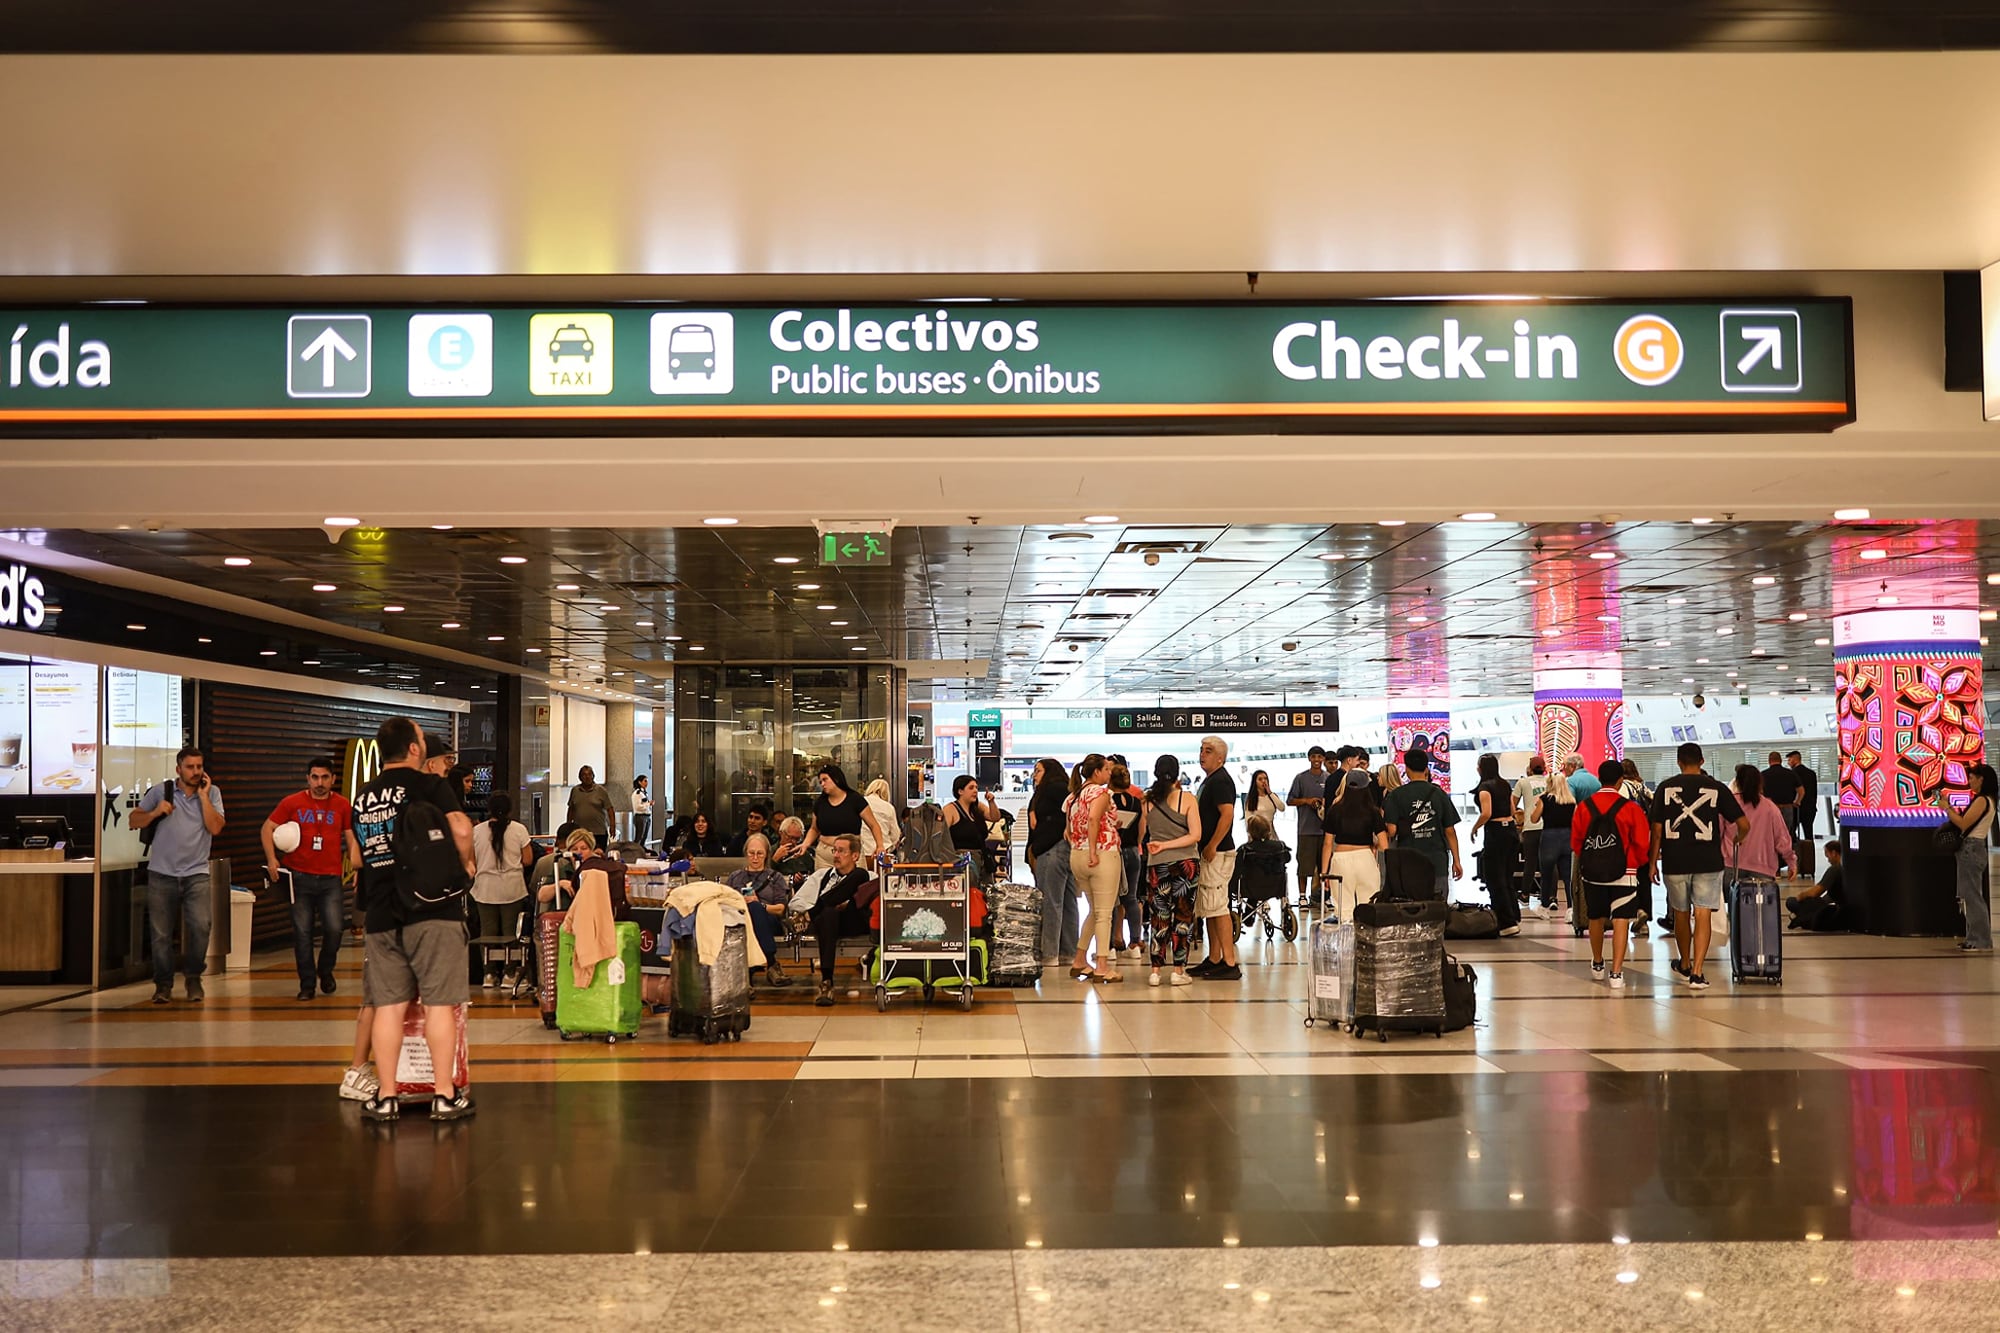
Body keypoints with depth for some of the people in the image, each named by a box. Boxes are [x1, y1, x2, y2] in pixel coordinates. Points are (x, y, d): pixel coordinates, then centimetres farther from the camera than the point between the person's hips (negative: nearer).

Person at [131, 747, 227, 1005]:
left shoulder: (212, 793, 7)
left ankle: (193, 977, 4)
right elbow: (134, 821, 8)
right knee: (161, 934, 3)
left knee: (200, 926, -17)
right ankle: (163, 984, 19)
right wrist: (156, 812, -10)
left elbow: (215, 828, -6)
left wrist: (203, 795, -7)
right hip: (162, 874, 0)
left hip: (196, 874, 0)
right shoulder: (161, 791, 5)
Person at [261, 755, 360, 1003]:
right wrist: (271, 859, -6)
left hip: (331, 878, 0)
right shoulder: (292, 803, 3)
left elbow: (351, 838, 8)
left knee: (335, 928, -10)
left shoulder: (342, 805, 5)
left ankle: (325, 970, 18)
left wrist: (356, 866, -4)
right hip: (299, 877, 0)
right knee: (302, 932, 3)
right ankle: (307, 984, 15)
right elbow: (267, 829, 6)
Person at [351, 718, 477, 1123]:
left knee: (388, 1005, 8)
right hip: (433, 909, -5)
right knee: (439, 1003, 0)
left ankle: (386, 1097, 11)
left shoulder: (363, 797, 13)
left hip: (381, 915, 5)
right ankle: (445, 1096, 2)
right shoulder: (430, 785, -5)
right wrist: (465, 864, -2)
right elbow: (461, 829, -19)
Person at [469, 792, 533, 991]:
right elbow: (528, 860, -3)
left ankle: (489, 974, 11)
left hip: (485, 890, 1)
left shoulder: (477, 831, -2)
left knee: (487, 931, 9)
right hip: (512, 889, -1)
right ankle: (510, 974, 6)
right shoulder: (519, 829, -6)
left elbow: (471, 862, 2)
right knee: (510, 931, 5)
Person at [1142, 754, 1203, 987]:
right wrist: (1167, 845, -8)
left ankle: (1155, 971, 7)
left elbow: (1143, 833, 9)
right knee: (1183, 917, 5)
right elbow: (1195, 835, -11)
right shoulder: (1188, 799, -5)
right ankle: (1179, 971, 6)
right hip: (1185, 863, -2)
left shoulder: (1148, 799, 1)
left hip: (1156, 865, 2)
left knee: (1159, 918, 9)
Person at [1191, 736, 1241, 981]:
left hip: (1218, 853, -11)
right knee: (1208, 908, 14)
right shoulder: (1210, 780, 19)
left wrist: (1212, 846, -23)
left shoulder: (1221, 781, -13)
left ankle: (1230, 964, -9)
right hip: (1209, 853, 11)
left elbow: (1227, 815, -24)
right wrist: (1203, 850, 20)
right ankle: (1214, 960, 20)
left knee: (1217, 907, -11)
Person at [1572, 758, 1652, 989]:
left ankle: (1597, 966, 34)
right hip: (1623, 873, -3)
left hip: (1592, 872, 3)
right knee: (1620, 921, -3)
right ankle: (1616, 973, -9)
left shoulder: (1583, 806, -3)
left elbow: (1575, 841, 5)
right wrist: (1638, 864, 15)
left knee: (1596, 919, 18)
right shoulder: (1631, 808, -10)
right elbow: (1642, 843, -5)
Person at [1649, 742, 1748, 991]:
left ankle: (1685, 965, 32)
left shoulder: (1665, 788, 1)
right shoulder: (1716, 788, 0)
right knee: (1703, 915, -1)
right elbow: (1744, 825, -1)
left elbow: (1657, 830, 0)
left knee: (1681, 914, 16)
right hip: (1708, 861, -1)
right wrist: (1737, 841, 20)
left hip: (1674, 861, 1)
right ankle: (1697, 972, -10)